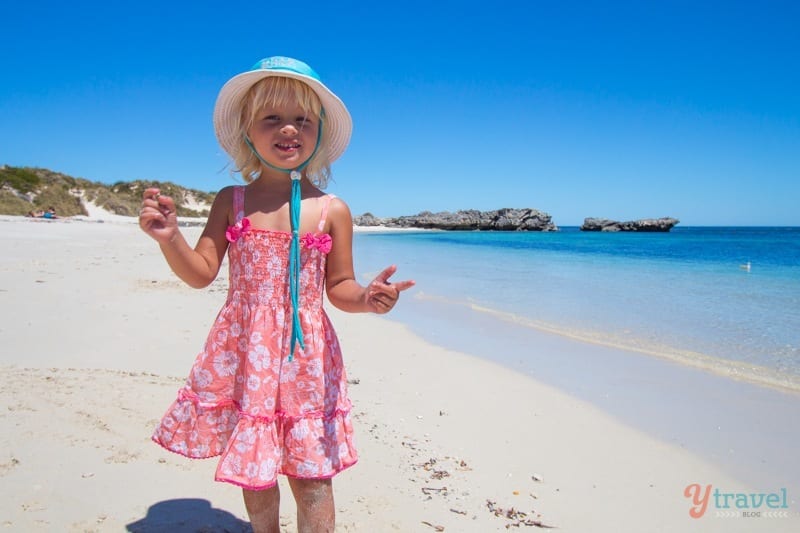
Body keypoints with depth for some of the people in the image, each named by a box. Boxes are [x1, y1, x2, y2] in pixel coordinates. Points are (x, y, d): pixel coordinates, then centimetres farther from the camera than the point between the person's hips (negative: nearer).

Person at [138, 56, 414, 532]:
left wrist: (367, 296, -19)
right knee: (254, 466, 17)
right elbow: (200, 274, 2)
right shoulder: (232, 202, 1)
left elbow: (339, 289, 2)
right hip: (244, 353, 2)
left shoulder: (332, 210, -3)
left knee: (311, 473, 5)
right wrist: (169, 237, -14)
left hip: (305, 353, -1)